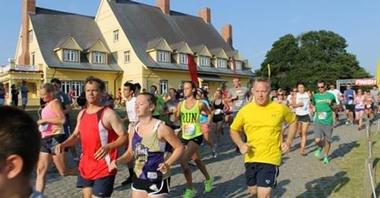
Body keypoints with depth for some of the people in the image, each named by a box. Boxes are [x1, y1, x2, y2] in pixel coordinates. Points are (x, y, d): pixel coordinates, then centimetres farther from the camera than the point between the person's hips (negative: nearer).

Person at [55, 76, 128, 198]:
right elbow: (76, 135, 20)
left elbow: (124, 137, -17)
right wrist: (63, 144, 2)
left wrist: (108, 147, -33)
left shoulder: (108, 114, -15)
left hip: (104, 167, -7)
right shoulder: (82, 114, 7)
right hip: (85, 165, 7)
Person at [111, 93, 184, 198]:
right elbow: (130, 152, 12)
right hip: (138, 179, 6)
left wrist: (168, 163, -20)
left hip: (157, 180, -6)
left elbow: (180, 147, -8)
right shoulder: (133, 129, 1)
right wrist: (118, 160, -5)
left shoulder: (161, 128, -17)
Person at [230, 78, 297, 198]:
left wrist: (289, 142, 1)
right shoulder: (245, 110, -5)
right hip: (251, 158, 3)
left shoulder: (280, 108, -7)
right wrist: (241, 145, -9)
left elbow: (293, 122, 12)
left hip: (271, 158, -3)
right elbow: (234, 130, 8)